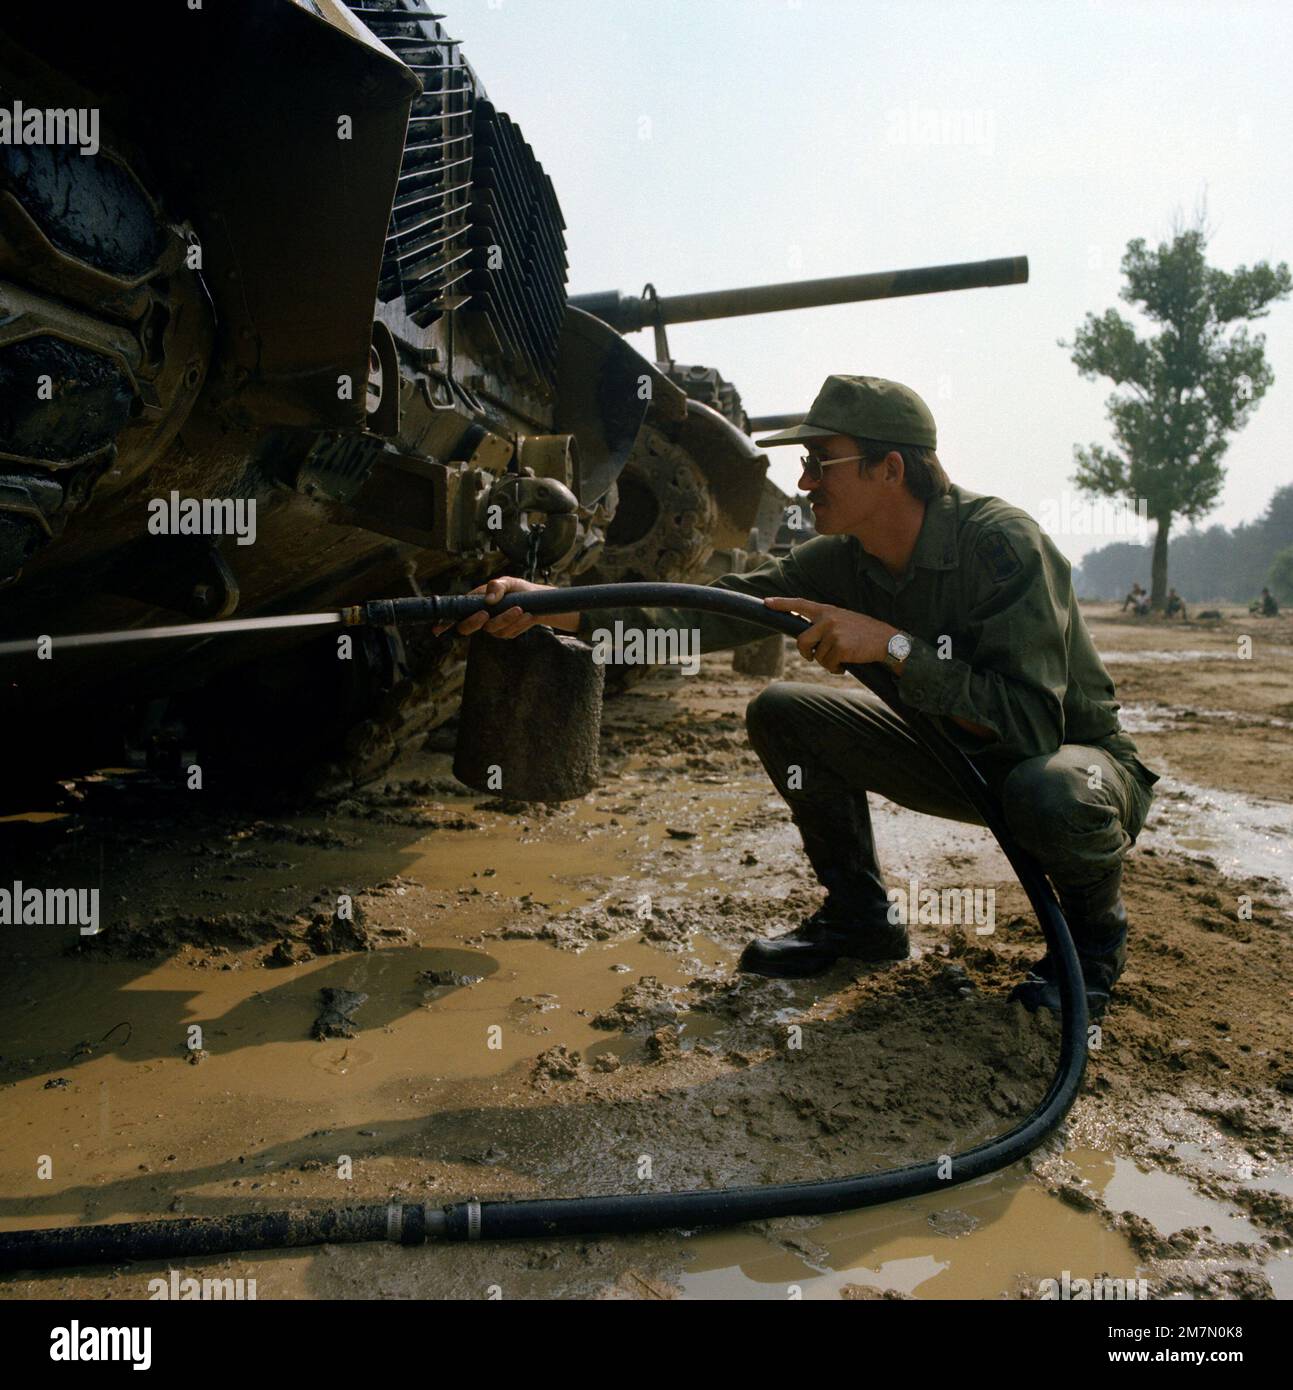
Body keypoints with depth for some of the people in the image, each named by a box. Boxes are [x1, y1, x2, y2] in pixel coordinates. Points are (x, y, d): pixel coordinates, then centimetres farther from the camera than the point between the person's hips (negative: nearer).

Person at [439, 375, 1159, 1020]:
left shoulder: (1002, 542, -30)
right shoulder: (843, 560, -10)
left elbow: (1030, 722, -37)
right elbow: (715, 610, -16)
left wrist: (891, 644, -39)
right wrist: (550, 607, -24)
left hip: (1078, 752, -5)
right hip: (955, 754, 6)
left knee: (1051, 793, -41)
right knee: (782, 713, -7)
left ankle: (1097, 926, -4)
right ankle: (860, 917, 6)